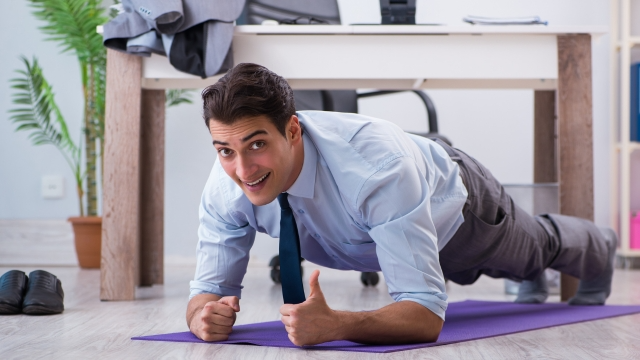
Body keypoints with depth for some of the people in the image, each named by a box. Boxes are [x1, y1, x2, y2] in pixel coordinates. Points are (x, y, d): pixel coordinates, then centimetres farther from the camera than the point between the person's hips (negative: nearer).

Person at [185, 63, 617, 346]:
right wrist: (205, 313, -52)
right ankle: (533, 281, 77)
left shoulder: (376, 167, -54)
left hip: (454, 198, -4)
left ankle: (601, 246, 71)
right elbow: (211, 286, -27)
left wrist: (333, 324, -72)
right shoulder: (227, 183, -38)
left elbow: (427, 313, -55)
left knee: (535, 246, 34)